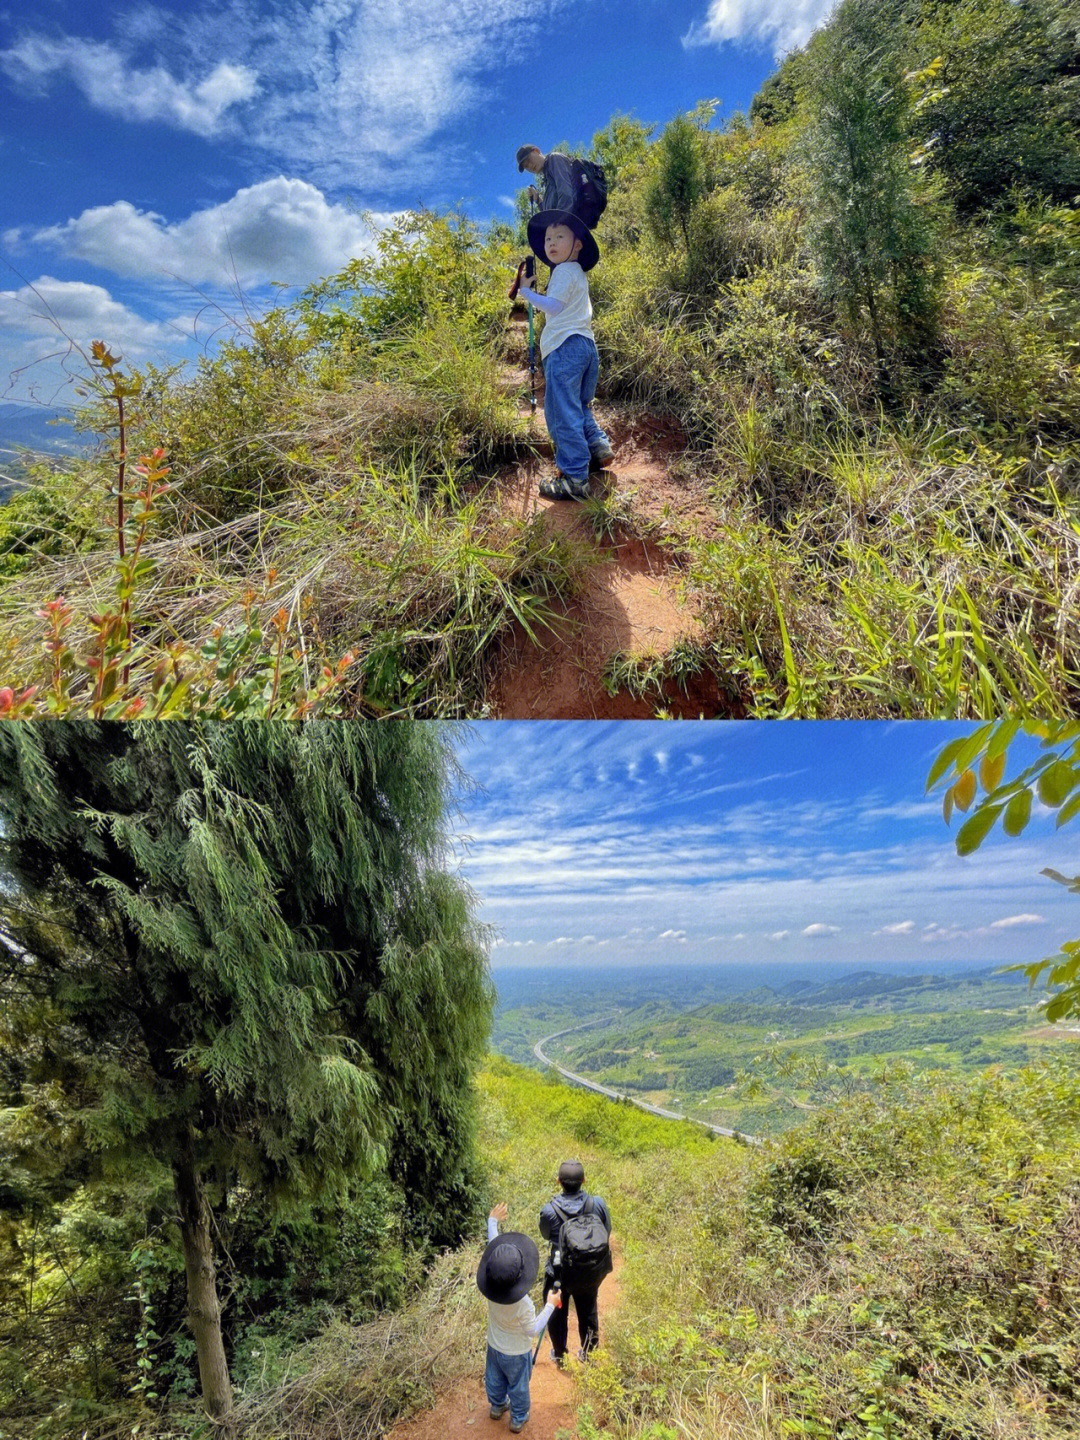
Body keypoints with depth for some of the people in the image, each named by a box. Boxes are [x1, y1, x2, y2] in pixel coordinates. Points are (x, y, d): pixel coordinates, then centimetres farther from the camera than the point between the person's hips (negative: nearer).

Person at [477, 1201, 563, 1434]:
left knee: (494, 1379, 31)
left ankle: (497, 1407, 56)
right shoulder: (523, 1305, -42)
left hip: (494, 1345, 4)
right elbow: (532, 1330, -24)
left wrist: (492, 1221, -4)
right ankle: (518, 1419, 48)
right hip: (516, 1353, -4)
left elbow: (492, 1246, -18)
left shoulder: (489, 1284, -31)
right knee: (518, 1386, 25)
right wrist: (551, 1305, -16)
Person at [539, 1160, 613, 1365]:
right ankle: (587, 1352, 48)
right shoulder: (597, 1204, -22)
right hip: (590, 1273, 2)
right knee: (588, 1310, 28)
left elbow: (546, 1235, -6)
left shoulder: (550, 1211, -27)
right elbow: (607, 1234, -6)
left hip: (560, 1273, -2)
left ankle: (559, 1354, 45)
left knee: (557, 1313, 25)